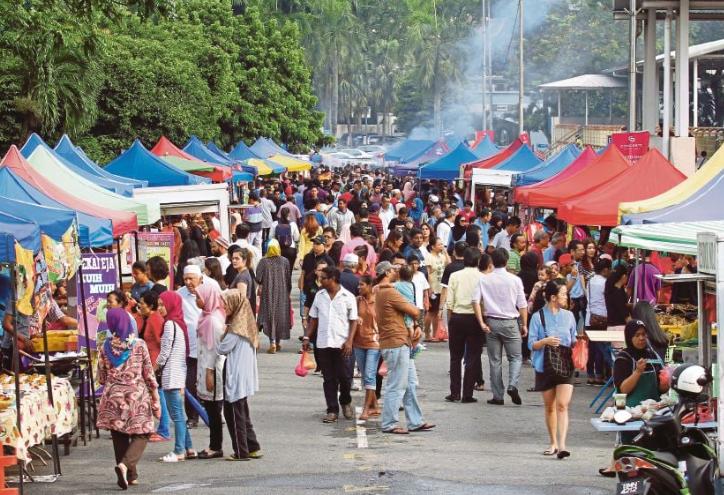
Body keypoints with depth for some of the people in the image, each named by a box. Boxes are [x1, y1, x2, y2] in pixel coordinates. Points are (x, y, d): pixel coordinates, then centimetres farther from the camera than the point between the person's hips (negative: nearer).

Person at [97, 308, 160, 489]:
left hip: (113, 398, 2)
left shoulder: (105, 348, 0)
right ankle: (126, 465, -17)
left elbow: (101, 378, 6)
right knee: (141, 434, 7)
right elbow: (149, 374, -3)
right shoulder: (139, 345, -5)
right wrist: (156, 400, 5)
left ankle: (130, 475, 14)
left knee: (119, 437, 12)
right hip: (137, 397, -2)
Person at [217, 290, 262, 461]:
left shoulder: (235, 328, -18)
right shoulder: (244, 323, 10)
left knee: (234, 415, 0)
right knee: (242, 414, 16)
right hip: (243, 377, 9)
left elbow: (222, 349, -17)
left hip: (235, 378, -9)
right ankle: (253, 448, 19)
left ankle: (241, 452, 4)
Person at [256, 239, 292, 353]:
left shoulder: (264, 261, -10)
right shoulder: (285, 261, -6)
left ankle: (273, 342, -10)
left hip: (268, 293, -2)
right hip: (282, 293, 2)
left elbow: (258, 278, -11)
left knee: (270, 316, 2)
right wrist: (288, 291, 9)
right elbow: (289, 279, -3)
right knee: (281, 316, 14)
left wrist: (260, 285, 9)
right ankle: (278, 342, 23)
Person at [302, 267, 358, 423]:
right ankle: (332, 411, 6)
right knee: (328, 378, 3)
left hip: (341, 344, -3)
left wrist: (349, 341, -11)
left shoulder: (348, 297, -3)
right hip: (323, 343, 3)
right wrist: (307, 337, 7)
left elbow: (353, 321, -1)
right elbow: (313, 319, 15)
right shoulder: (319, 296, 9)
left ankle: (346, 403, 27)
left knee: (343, 376, 1)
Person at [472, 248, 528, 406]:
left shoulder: (484, 280, 0)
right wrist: (524, 324, 6)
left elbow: (476, 301, -8)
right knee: (515, 357, 8)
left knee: (495, 360, 8)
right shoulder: (515, 280, -4)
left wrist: (481, 323, -8)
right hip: (510, 322, -2)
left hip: (492, 323, 2)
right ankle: (512, 385, -16)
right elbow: (522, 305, -3)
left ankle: (498, 396, 8)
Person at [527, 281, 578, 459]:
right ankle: (553, 443, 22)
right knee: (550, 407, 10)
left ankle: (562, 444, -19)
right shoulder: (538, 317, -2)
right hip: (545, 367, -1)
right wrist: (545, 341, -21)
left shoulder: (568, 316, 7)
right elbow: (531, 344, -3)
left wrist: (577, 342, -8)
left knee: (562, 405, -12)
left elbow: (573, 342, 14)